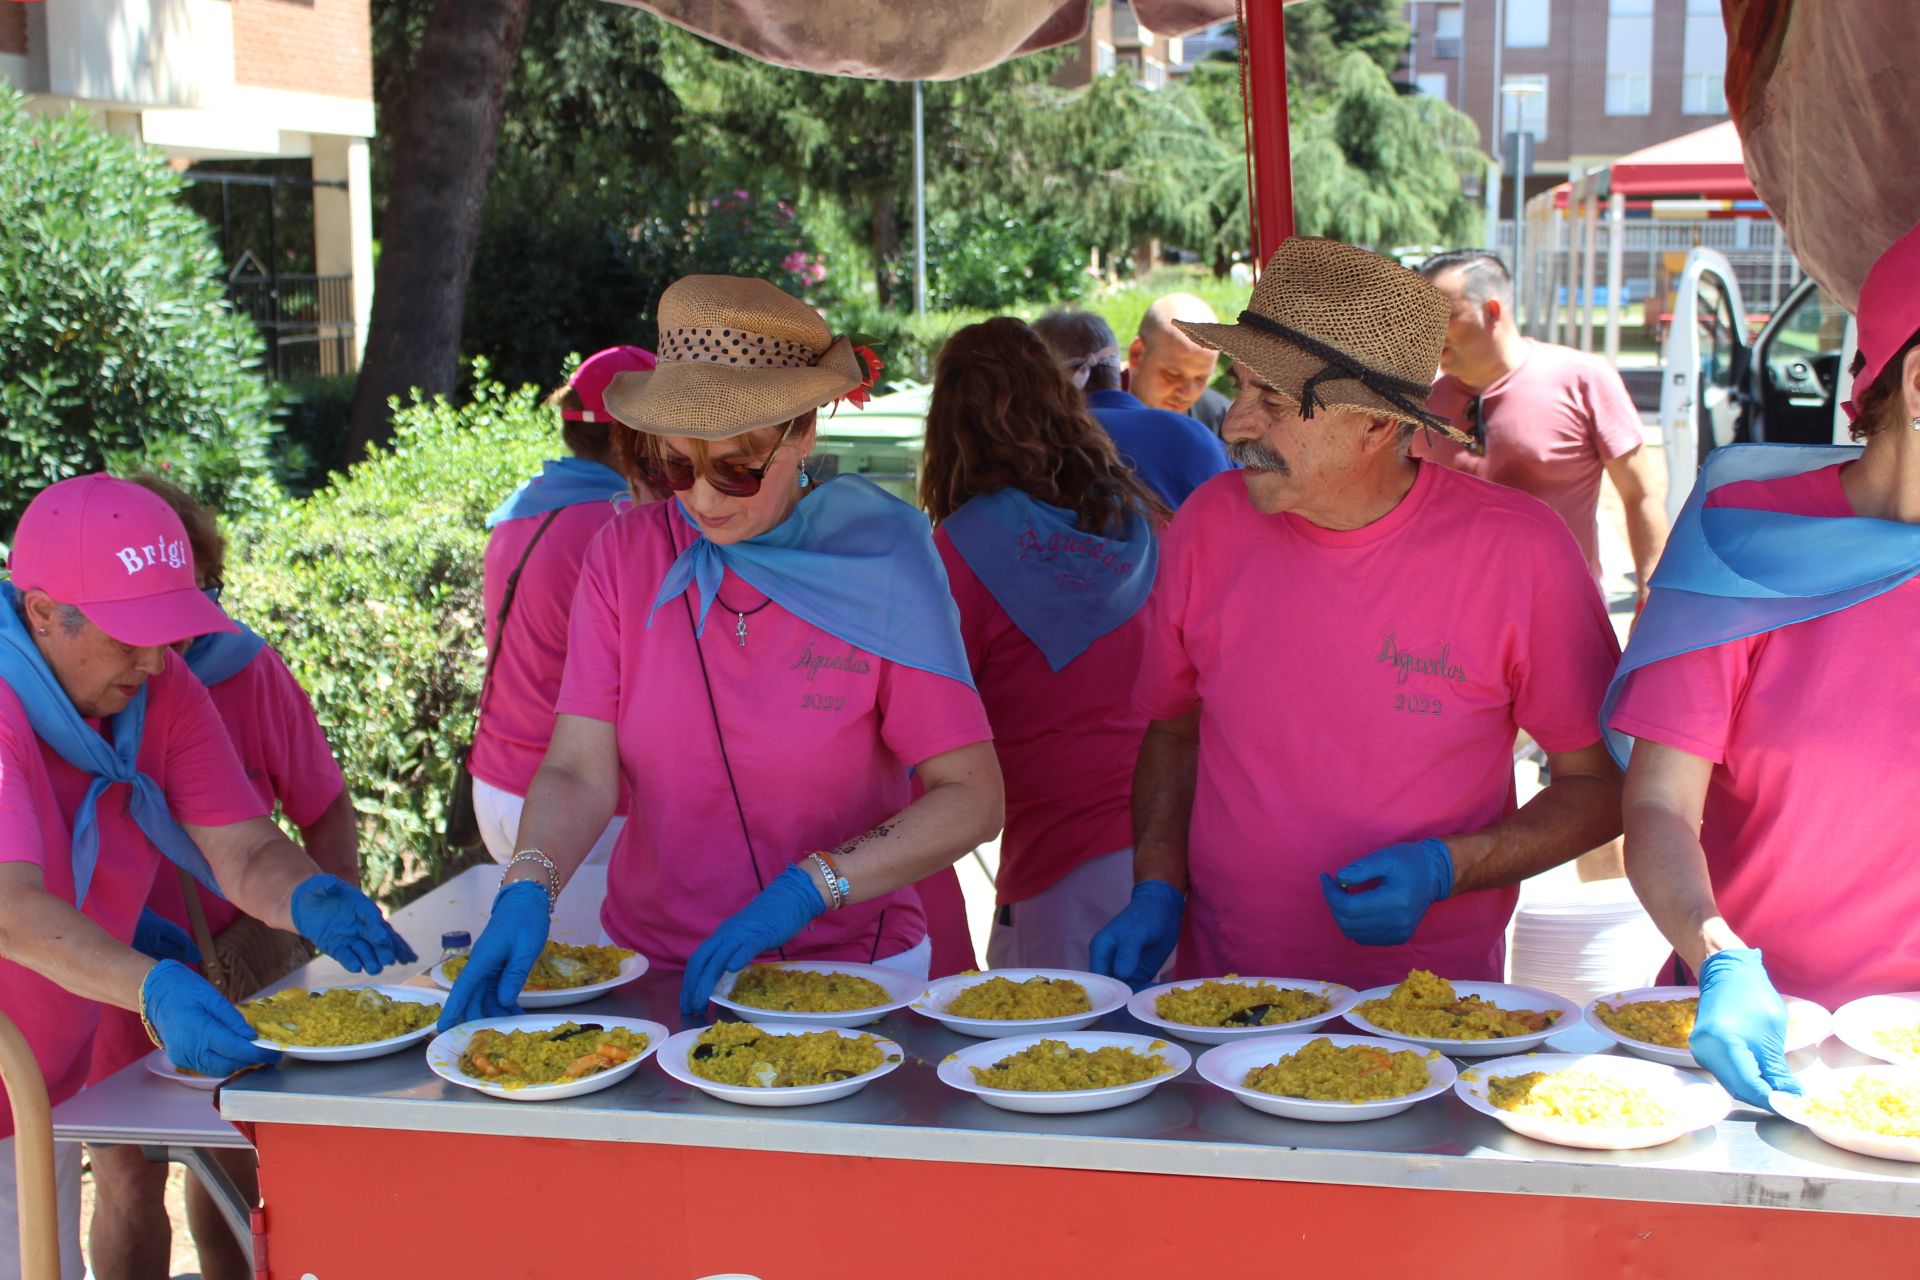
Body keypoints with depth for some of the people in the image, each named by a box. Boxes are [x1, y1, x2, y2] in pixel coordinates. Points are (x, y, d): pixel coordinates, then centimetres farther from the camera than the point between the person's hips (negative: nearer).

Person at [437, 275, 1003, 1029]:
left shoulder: (881, 563, -6)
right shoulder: (624, 556, 2)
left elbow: (971, 798, -8)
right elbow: (580, 772, -5)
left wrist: (806, 890, -19)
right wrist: (527, 890, -24)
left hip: (850, 968, -2)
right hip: (649, 965, 2)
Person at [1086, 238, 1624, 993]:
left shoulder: (1519, 550, -8)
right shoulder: (1211, 525, 0)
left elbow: (1602, 783, 1)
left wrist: (1444, 869, -13)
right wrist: (1157, 890, 0)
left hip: (1431, 1001, -2)